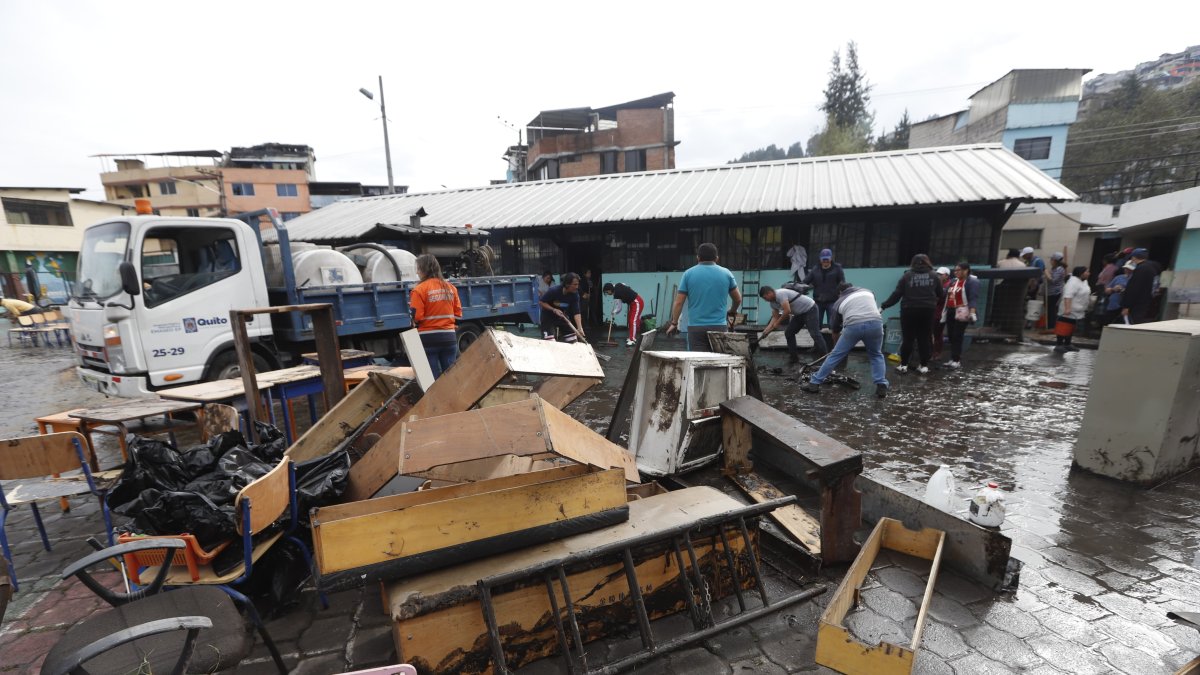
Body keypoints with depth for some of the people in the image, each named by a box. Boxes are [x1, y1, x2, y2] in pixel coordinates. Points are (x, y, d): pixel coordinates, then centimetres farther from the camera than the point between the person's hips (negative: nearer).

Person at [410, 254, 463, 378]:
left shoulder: (419, 289, -9)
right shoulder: (450, 287, 6)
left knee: (433, 377, 2)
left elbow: (416, 317, -12)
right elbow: (458, 314, 8)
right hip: (449, 337, 4)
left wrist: (411, 303, 6)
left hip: (428, 338, -4)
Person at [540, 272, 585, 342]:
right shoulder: (554, 290, -27)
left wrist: (580, 328, -29)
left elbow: (576, 313, -18)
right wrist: (554, 310, -29)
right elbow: (541, 302, -17)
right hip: (548, 318, -4)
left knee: (573, 341, 2)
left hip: (563, 317, 5)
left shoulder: (574, 294, -17)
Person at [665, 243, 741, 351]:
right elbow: (738, 299, 15)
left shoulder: (688, 274, 1)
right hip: (719, 326, 1)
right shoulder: (726, 273, 5)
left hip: (695, 327, -1)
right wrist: (732, 311, 35)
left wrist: (674, 323, 10)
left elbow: (678, 302, -1)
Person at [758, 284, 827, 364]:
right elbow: (775, 317, 7)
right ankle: (794, 357, 12)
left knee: (815, 334, -15)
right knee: (788, 333, 6)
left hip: (809, 309, -10)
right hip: (800, 313, 10)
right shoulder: (772, 302, 4)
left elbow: (787, 311, -31)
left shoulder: (780, 294, -26)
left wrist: (777, 323, -19)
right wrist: (767, 329, -6)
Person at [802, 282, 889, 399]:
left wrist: (837, 336, 48)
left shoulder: (839, 302, 26)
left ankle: (814, 383, 16)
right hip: (875, 323, 1)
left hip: (853, 326, -1)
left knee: (835, 355, 11)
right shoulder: (867, 291, 31)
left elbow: (835, 327, 31)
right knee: (876, 355, 24)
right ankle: (881, 386, 13)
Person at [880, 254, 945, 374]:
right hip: (927, 310, 2)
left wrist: (884, 306, -4)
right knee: (925, 338, 9)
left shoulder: (907, 275, -2)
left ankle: (903, 365, 7)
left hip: (909, 310, -2)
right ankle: (924, 365, 12)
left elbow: (897, 294, -7)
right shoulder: (933, 276, 6)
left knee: (907, 338, 5)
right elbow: (941, 295, 11)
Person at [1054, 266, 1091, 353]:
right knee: (1063, 328, -9)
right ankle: (1058, 345, -8)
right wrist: (1067, 308, -35)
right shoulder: (1073, 282, -19)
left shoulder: (1083, 281, 12)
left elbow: (1084, 294, 24)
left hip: (1077, 312, 10)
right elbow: (1067, 296, -29)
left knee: (1071, 328, 14)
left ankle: (1067, 344, 21)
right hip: (1069, 311, -10)